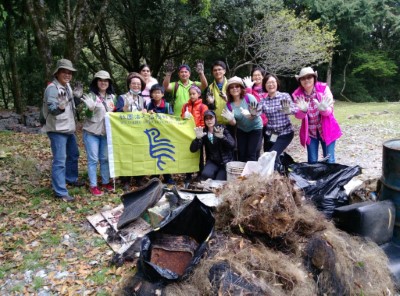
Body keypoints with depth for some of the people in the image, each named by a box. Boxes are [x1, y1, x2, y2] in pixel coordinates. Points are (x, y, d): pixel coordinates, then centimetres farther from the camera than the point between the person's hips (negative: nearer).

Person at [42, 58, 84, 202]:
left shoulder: (67, 86, 10)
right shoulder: (52, 88, -17)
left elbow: (73, 105, 17)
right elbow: (51, 109, -24)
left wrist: (77, 97, -1)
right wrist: (60, 106, -45)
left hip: (69, 128, 10)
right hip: (57, 130, -9)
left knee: (73, 154, 23)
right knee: (59, 160, -9)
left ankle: (71, 178, 42)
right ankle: (60, 192, -4)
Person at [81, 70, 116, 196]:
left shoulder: (112, 97, 9)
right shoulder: (91, 95, -8)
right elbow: (88, 115, -13)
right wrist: (90, 108, -32)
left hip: (106, 132, 5)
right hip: (92, 132, -5)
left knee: (105, 158, 13)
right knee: (93, 159, -1)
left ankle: (105, 183, 24)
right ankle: (93, 186, 7)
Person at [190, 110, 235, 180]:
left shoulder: (222, 129, -7)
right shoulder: (203, 132, -2)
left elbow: (232, 144, -20)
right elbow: (193, 149, -9)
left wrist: (222, 137, -39)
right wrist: (198, 138, -28)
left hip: (226, 161, -1)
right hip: (212, 161, 2)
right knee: (205, 175, -27)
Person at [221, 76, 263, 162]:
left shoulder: (249, 97, -22)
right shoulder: (229, 104, -12)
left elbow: (257, 113, -23)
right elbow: (233, 123, -13)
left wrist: (252, 115, -46)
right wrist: (230, 119, -36)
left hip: (255, 128, -3)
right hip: (241, 130, 4)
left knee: (251, 154, -8)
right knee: (241, 154, 6)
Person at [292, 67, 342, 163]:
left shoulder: (323, 88, -11)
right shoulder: (297, 94, -7)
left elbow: (330, 110, -15)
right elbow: (298, 115, -11)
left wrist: (323, 109, -38)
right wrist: (303, 110, -34)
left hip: (326, 130, -1)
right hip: (309, 132, 1)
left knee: (329, 161, 1)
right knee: (312, 162, 6)